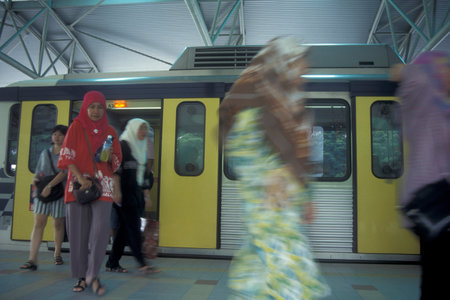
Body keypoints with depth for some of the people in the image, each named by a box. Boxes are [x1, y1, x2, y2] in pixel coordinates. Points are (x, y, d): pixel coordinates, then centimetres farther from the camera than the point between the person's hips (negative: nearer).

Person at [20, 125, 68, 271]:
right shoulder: (45, 153, 16)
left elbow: (64, 172, -12)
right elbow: (38, 171, 21)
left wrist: (50, 185, -20)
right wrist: (35, 179, -1)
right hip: (42, 192, 3)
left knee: (58, 224, 7)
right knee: (38, 223, -7)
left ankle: (57, 254, 25)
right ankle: (32, 259, -10)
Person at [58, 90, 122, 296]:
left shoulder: (109, 131, 12)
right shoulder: (76, 127, 5)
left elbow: (117, 161, 16)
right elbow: (67, 155, -3)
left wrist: (109, 157, -8)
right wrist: (80, 178, -16)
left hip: (103, 185, 1)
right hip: (78, 184, -1)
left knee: (101, 228, -13)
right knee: (79, 231, 2)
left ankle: (92, 275, -3)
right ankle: (81, 277, 14)